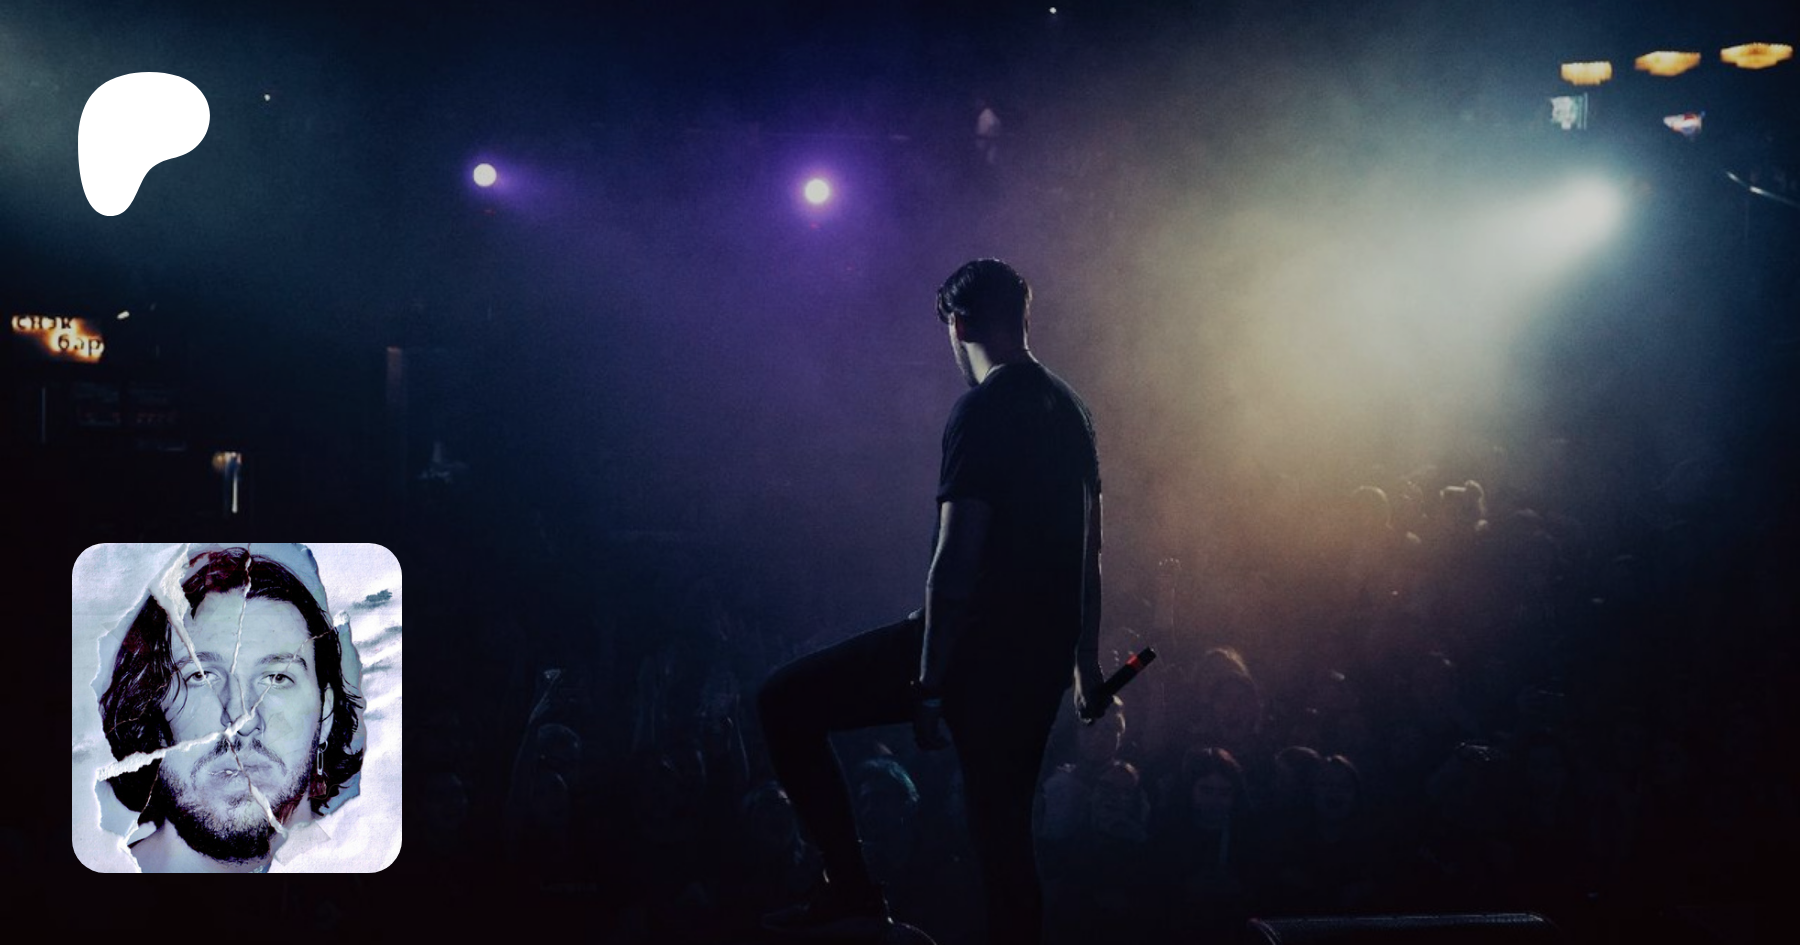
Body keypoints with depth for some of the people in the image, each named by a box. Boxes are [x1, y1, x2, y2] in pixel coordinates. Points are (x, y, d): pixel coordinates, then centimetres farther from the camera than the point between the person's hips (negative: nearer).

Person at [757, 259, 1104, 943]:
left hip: (979, 639, -8)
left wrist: (930, 686, -19)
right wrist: (1085, 663, 24)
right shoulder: (1068, 408, 13)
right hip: (1042, 653, 8)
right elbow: (1088, 552, 18)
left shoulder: (982, 411, -13)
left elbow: (957, 557, -19)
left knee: (786, 702, 2)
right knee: (1004, 834, 14)